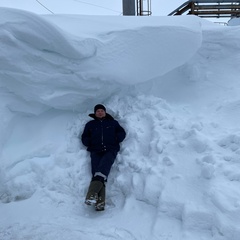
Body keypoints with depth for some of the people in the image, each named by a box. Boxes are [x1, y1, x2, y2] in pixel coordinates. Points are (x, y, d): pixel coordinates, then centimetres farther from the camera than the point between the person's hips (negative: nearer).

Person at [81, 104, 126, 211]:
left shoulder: (113, 123, 27)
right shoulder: (90, 124, 29)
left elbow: (122, 133, 22)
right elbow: (84, 138, 25)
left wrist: (116, 139, 3)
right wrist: (90, 143, 5)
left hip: (110, 150, -1)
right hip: (96, 151, 1)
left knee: (104, 165, -34)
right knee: (96, 171, -25)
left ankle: (93, 192, -51)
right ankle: (99, 202, -41)